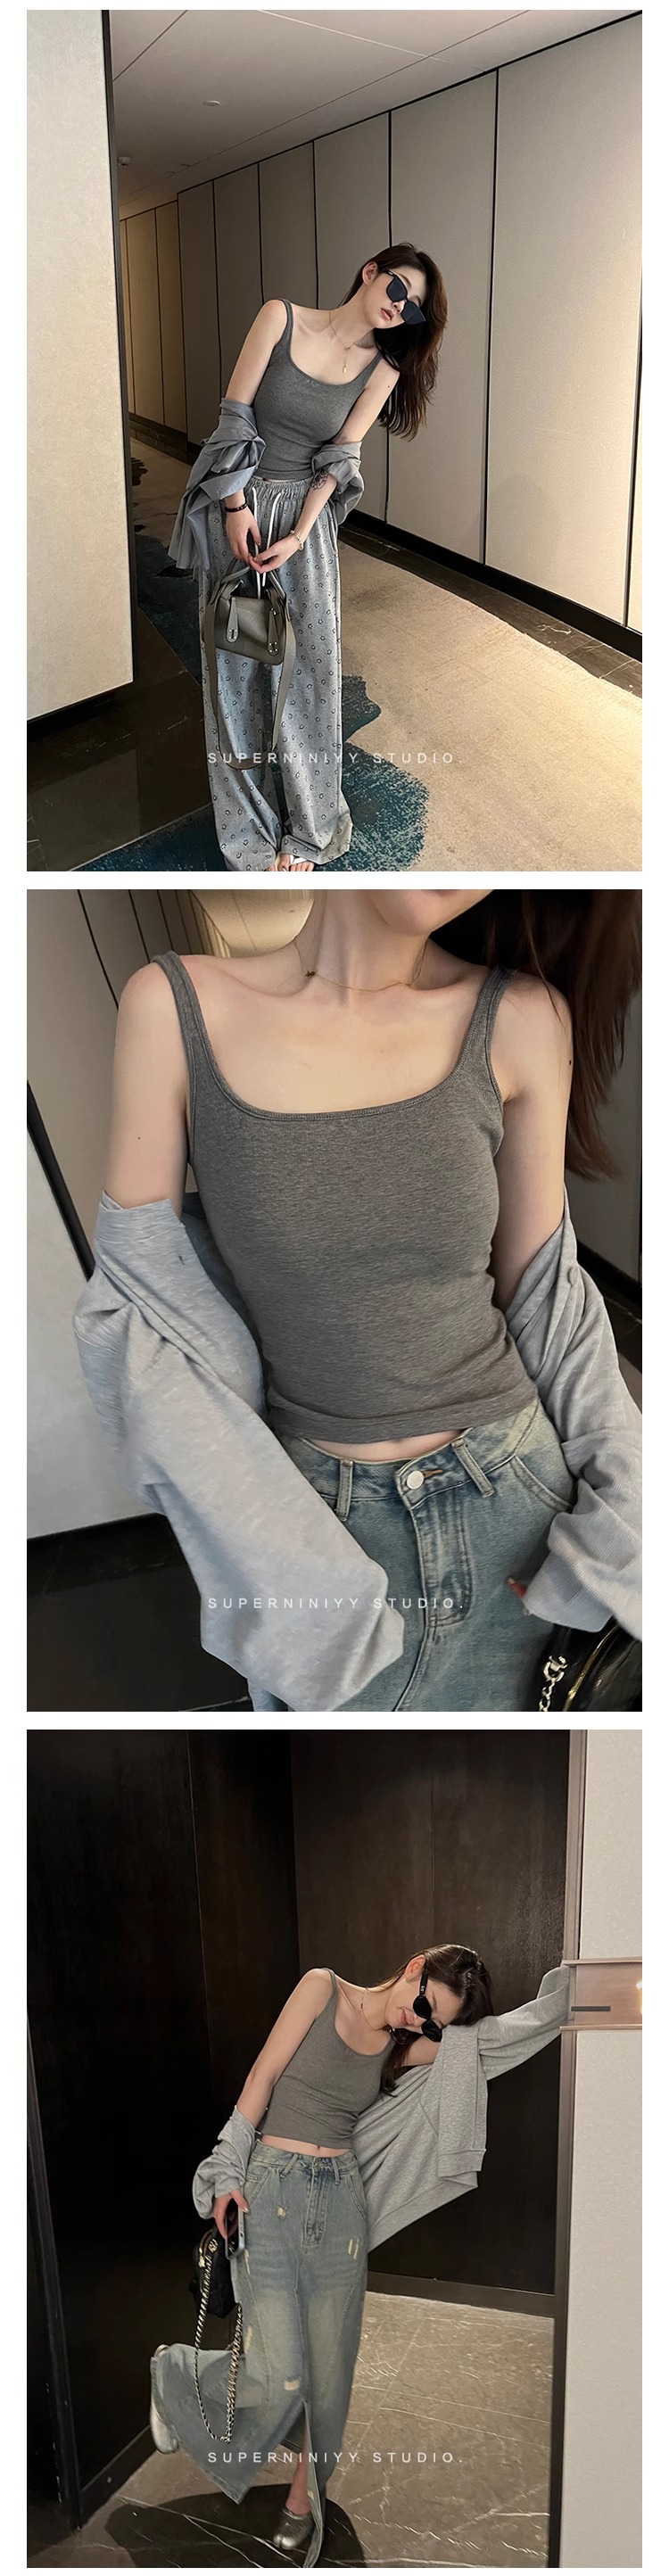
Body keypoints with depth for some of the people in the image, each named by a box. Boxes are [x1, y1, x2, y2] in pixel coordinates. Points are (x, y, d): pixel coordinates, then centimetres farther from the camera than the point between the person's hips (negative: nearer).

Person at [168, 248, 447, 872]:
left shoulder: (382, 368, -1)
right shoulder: (280, 317, -7)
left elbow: (339, 457, -3)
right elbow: (235, 414, -7)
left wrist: (298, 536, -14)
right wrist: (237, 507, -13)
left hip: (305, 513, 1)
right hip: (237, 504, -1)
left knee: (312, 662, -4)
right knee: (236, 662, 2)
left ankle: (308, 830, 7)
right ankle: (249, 827, 11)